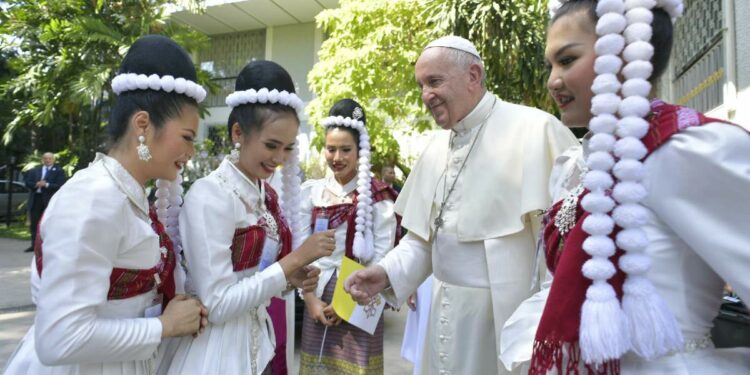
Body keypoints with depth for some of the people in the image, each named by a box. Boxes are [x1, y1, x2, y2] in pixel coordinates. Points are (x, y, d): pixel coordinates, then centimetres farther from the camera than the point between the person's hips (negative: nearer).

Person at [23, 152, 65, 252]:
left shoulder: (59, 171, 0)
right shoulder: (35, 170, 14)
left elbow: (60, 186, -10)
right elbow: (27, 182, 9)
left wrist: (46, 185, -19)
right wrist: (36, 184, -11)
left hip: (50, 200, -5)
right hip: (35, 199, 5)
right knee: (34, 223, 9)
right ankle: (34, 245, 17)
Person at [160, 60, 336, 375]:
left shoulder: (266, 195, 3)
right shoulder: (209, 195, -19)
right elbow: (217, 304, -23)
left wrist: (292, 278, -7)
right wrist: (297, 258, -23)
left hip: (258, 343, 7)